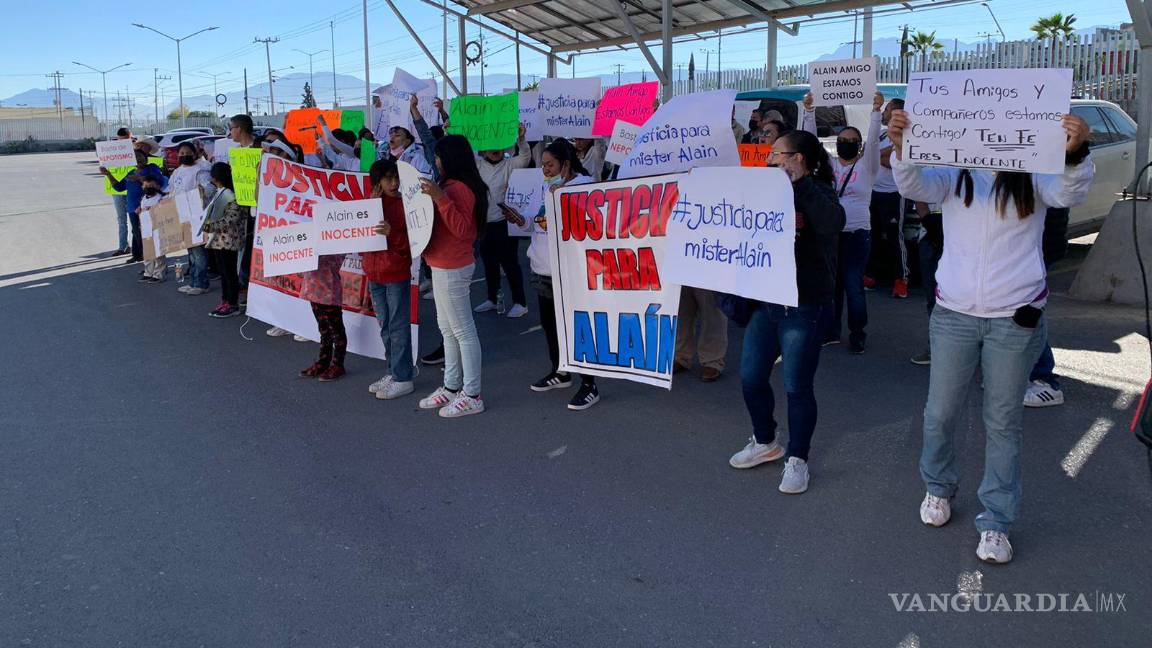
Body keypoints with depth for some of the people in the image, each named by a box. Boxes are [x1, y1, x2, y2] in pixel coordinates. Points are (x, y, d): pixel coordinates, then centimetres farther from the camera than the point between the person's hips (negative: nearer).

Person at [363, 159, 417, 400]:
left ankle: (403, 378, 6)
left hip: (397, 274, -6)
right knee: (385, 327, 14)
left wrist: (392, 233, -29)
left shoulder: (404, 205, -8)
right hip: (374, 274, 6)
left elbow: (412, 242, -10)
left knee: (398, 327, -2)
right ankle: (395, 371, 26)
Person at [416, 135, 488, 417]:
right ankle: (451, 388, 28)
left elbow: (460, 228, -25)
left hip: (451, 270, -11)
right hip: (445, 267, 11)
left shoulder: (458, 188, -18)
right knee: (448, 330, 17)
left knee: (463, 331, -4)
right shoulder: (452, 185, 12)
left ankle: (472, 396, 3)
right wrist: (436, 197, 9)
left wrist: (440, 198, -31)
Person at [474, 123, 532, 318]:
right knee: (489, 262, 15)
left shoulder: (510, 164, -4)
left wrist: (521, 138, -39)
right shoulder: (477, 165, 8)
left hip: (505, 222, -5)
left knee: (509, 262, -2)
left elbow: (525, 157, -20)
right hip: (484, 222, 5)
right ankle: (492, 298, 29)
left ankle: (520, 303, 7)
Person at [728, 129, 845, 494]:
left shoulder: (817, 193, -9)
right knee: (751, 376, 11)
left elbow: (832, 223, -31)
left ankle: (797, 459, 18)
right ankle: (765, 443, 32)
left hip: (804, 306, -7)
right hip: (766, 300, 7)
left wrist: (799, 182, -29)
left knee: (797, 386, 0)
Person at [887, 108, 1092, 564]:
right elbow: (914, 185, -17)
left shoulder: (1032, 178, -1)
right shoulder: (953, 176, 1)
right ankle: (938, 488, 37)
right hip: (954, 314, 1)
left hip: (1016, 319, -1)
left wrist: (1074, 154, -41)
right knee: (940, 414, 11)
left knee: (1003, 422, 7)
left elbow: (1070, 193, -19)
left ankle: (996, 522, 19)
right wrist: (901, 147, -39)